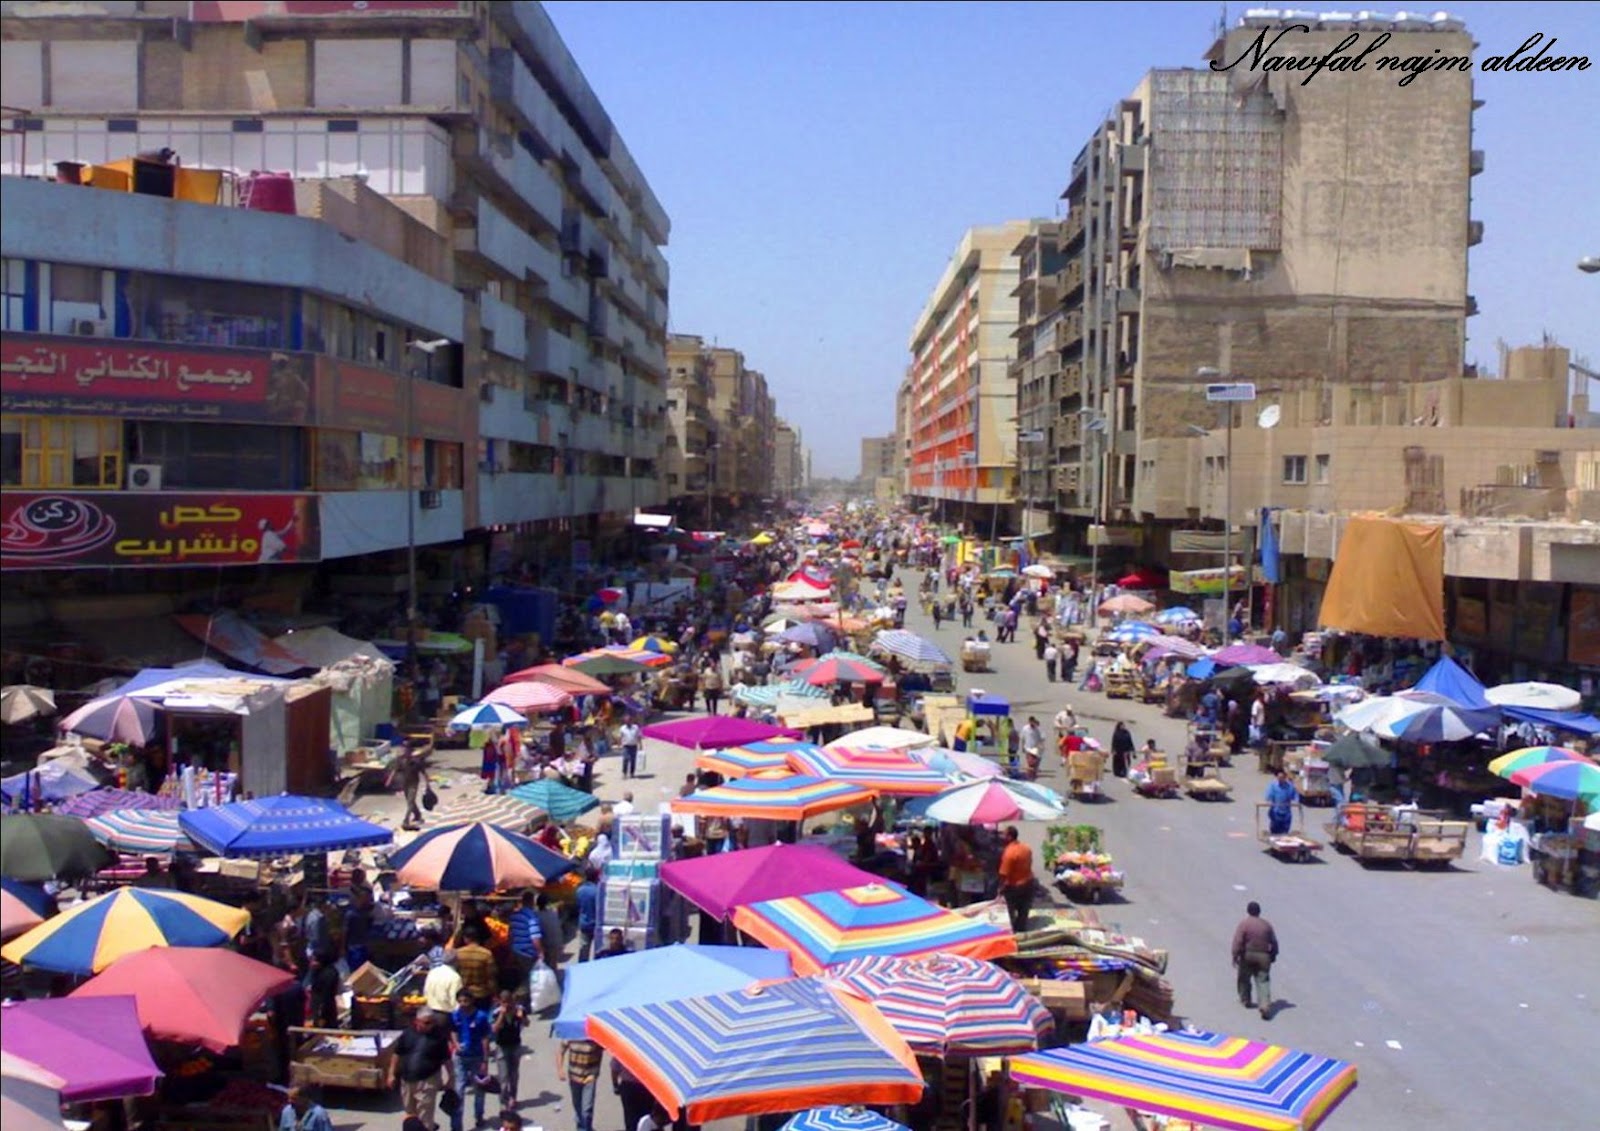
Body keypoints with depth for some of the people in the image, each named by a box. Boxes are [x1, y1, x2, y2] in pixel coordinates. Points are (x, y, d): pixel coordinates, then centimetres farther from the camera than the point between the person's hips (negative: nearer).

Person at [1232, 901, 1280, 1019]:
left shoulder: (1243, 924, -9)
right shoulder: (1266, 925, 3)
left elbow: (1238, 941, -15)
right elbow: (1274, 942, 10)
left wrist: (1235, 956, -10)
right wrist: (1273, 955, 22)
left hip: (1247, 956, -2)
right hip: (1263, 956, 2)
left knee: (1244, 978, 19)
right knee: (1263, 982, 0)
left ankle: (1245, 1000, 33)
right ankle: (1265, 1006, -14)